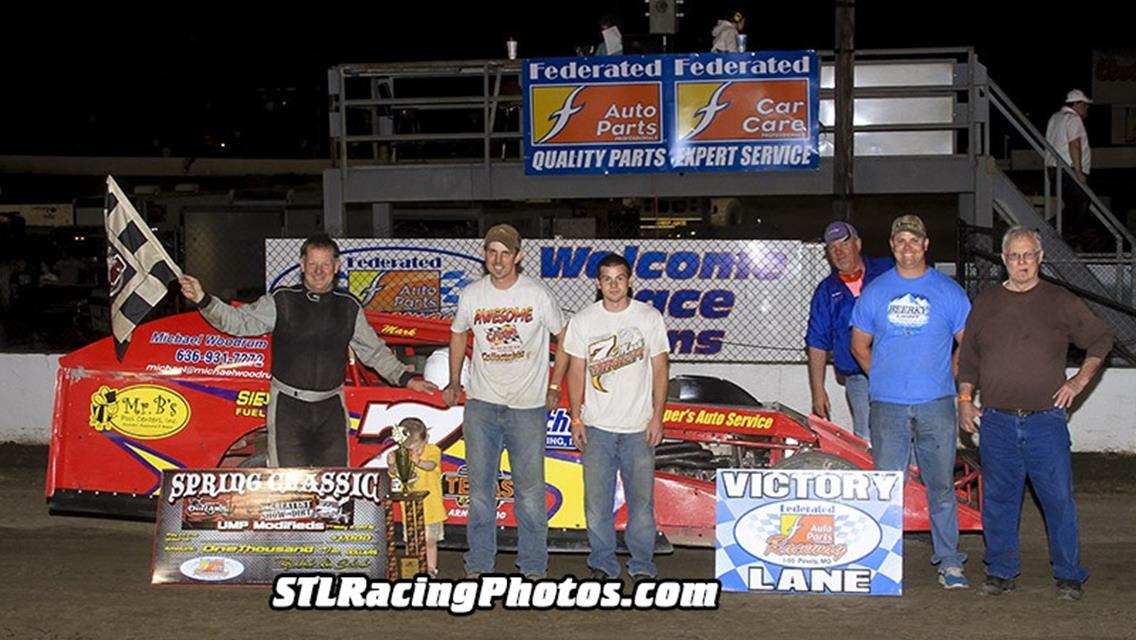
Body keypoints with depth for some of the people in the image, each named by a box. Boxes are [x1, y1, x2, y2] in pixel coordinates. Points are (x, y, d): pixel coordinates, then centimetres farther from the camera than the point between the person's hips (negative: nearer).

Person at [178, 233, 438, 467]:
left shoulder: (349, 307, 8)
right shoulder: (282, 302, 0)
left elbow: (374, 351, 17)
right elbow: (239, 321, -7)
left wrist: (405, 378, 11)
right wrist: (203, 300, -22)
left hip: (331, 409, 3)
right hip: (289, 408, -2)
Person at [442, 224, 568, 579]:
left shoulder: (537, 294, -7)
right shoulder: (471, 295, 1)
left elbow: (564, 337, 5)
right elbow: (458, 334, 19)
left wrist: (554, 387, 3)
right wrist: (454, 383, 17)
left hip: (527, 406, -2)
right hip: (481, 404, 2)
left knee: (530, 489, 3)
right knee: (480, 487, 8)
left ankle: (533, 566, 14)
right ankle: (479, 563, 18)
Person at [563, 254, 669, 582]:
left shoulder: (649, 317, 1)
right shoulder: (583, 320, 3)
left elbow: (660, 370, 3)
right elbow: (576, 371, 7)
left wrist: (657, 417, -3)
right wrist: (576, 419, 1)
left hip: (639, 427, -1)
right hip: (597, 426, 1)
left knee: (641, 499, 2)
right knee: (597, 499, 3)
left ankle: (642, 565, 13)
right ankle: (602, 563, 16)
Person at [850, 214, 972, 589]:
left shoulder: (948, 291, 6)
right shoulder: (875, 292, 8)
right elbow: (860, 345, 15)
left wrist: (950, 381, 7)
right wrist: (884, 379, 9)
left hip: (937, 404, 0)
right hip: (887, 406, 0)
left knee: (941, 484, 5)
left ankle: (949, 562, 14)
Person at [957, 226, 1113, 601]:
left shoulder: (1061, 303, 5)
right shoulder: (986, 304, 12)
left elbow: (1101, 338, 14)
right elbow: (968, 358, 18)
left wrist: (1081, 379, 4)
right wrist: (965, 399, 9)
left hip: (1045, 419, -2)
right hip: (996, 422, 2)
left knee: (1059, 499, -2)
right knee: (998, 500, 6)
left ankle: (1069, 575, 9)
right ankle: (1001, 572, 17)